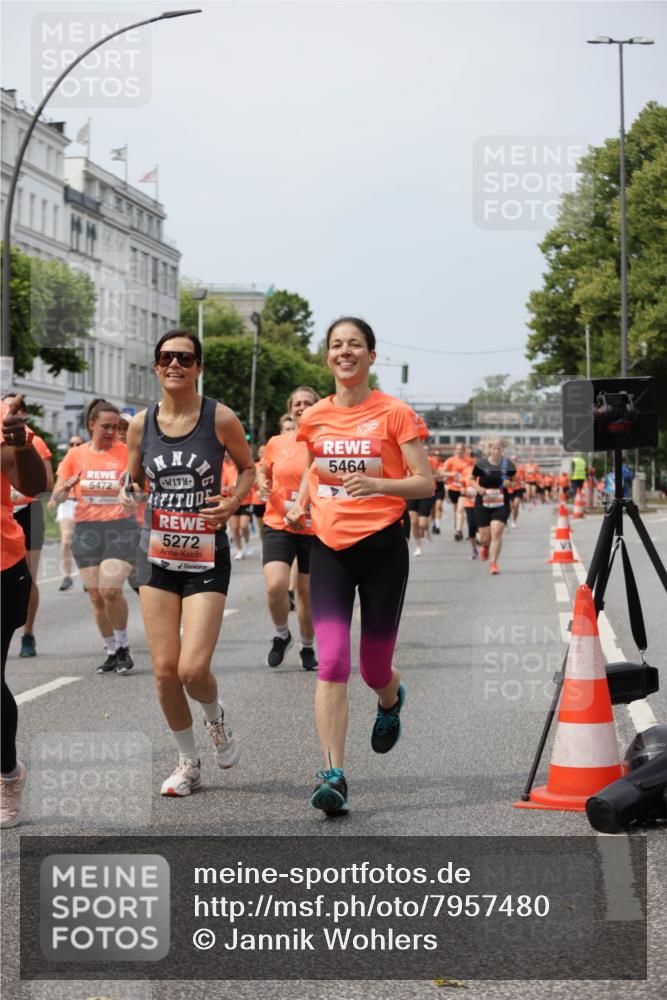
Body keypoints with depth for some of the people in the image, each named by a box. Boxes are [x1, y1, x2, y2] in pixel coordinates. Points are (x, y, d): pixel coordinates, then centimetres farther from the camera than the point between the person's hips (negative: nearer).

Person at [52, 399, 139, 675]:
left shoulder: (126, 452, 1)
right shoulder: (76, 455, 8)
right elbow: (56, 496, 10)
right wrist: (67, 485, -11)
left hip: (121, 527, -3)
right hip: (86, 528, 3)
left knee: (110, 589, -17)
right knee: (96, 596, 3)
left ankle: (123, 646, 4)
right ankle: (112, 652, 19)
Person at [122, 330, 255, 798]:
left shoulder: (221, 419, -8)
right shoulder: (141, 423, 1)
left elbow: (248, 467, 8)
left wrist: (233, 501, -11)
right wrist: (129, 494, -8)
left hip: (206, 557, -3)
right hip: (158, 556, 3)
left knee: (193, 670, -13)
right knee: (164, 670, 2)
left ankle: (217, 717, 24)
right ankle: (189, 763, 22)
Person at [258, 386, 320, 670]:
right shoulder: (276, 443, 2)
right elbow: (264, 471, 20)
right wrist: (262, 485, -2)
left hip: (315, 529, 0)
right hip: (279, 526, 0)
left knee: (307, 593, 8)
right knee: (275, 585, -18)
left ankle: (307, 646, 31)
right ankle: (281, 635, 10)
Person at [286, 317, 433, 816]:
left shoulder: (394, 413, -4)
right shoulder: (314, 418, 7)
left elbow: (426, 483, -6)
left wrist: (377, 484, -23)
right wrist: (301, 503, 7)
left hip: (382, 545, -2)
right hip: (330, 547, 2)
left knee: (374, 667, 7)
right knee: (332, 662, -13)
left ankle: (392, 700, 46)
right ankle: (333, 775, -12)